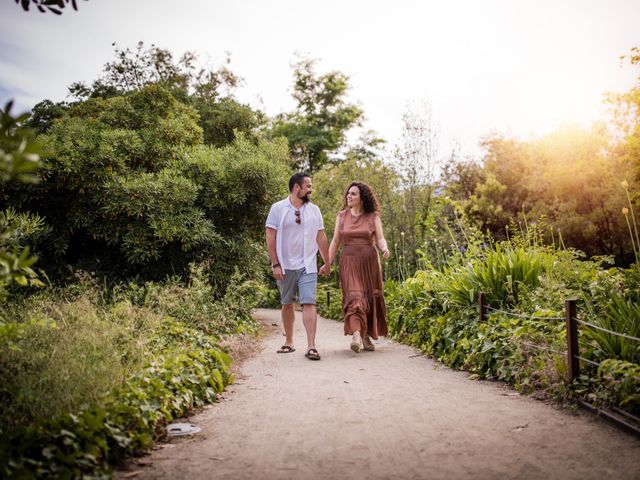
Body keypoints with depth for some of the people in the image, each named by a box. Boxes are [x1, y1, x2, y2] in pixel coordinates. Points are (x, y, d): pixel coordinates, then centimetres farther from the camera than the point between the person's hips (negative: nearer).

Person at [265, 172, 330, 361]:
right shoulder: (278, 208, -2)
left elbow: (321, 238, 11)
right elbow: (270, 238, -4)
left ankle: (311, 346, -13)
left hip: (308, 266, 1)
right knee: (287, 304, 11)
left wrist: (327, 263, 12)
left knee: (309, 303, -10)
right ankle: (289, 342, 24)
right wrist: (275, 264, -8)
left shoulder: (314, 210, 8)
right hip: (285, 266, -1)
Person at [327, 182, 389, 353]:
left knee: (370, 299, 4)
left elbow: (380, 239, -1)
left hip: (369, 262, 0)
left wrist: (384, 249, -23)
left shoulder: (373, 216, 4)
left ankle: (367, 335, 19)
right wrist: (328, 263, 4)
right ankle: (356, 335, -29)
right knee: (354, 297, -15)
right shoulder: (342, 215, 8)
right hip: (349, 262, 0)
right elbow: (335, 241, 10)